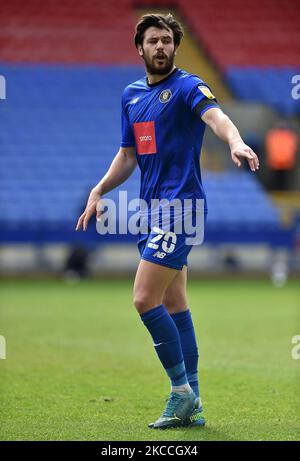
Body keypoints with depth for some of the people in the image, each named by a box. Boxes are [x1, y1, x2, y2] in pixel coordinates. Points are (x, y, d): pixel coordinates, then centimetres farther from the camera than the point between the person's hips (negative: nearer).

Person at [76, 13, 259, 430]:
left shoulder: (187, 87, -8)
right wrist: (98, 192, 14)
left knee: (145, 299, -14)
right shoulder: (132, 95, 15)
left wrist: (236, 142, -49)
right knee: (175, 305, 9)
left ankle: (181, 389, -3)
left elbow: (215, 115, -29)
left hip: (180, 205, -8)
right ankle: (191, 404, 14)